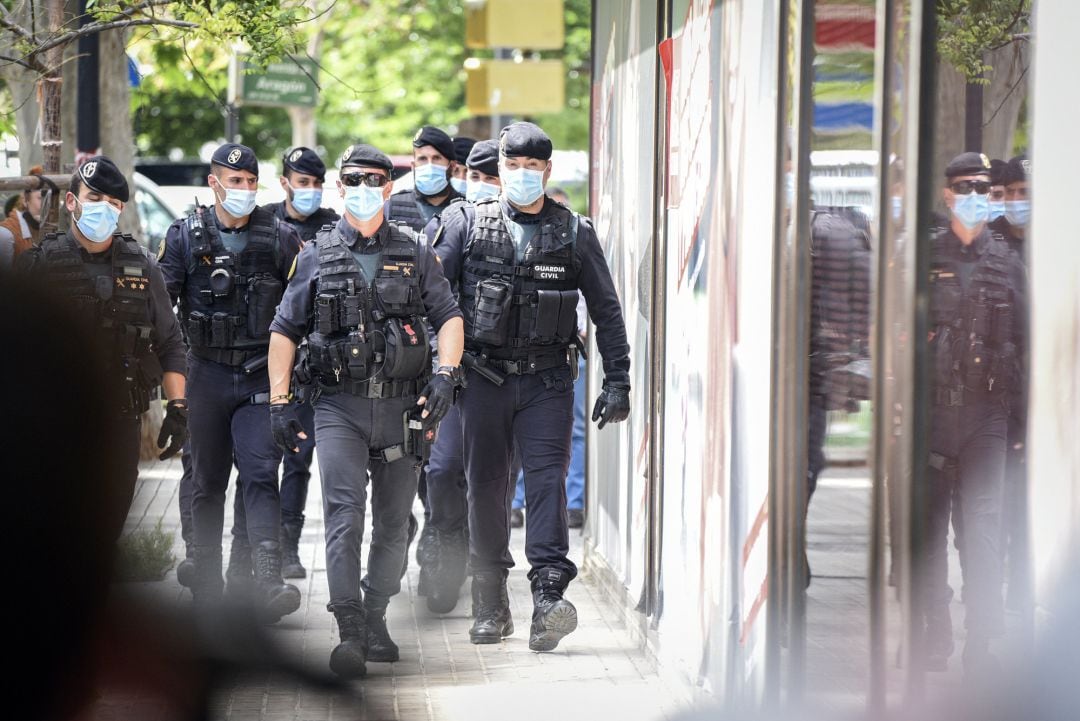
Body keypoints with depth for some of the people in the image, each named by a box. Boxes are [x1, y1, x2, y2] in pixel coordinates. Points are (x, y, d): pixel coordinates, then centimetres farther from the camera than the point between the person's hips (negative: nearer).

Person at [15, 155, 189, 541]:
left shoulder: (142, 268, 10)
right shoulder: (39, 264, 1)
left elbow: (170, 344, 13)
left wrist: (177, 407, 4)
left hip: (121, 419, 3)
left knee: (113, 515, 5)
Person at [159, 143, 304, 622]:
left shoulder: (279, 238, 4)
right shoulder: (185, 236, 3)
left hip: (261, 378, -1)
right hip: (207, 374, 1)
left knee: (261, 476, -13)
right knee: (207, 482, 10)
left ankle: (268, 583, -22)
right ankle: (206, 579, 20)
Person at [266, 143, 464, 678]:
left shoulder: (416, 253, 8)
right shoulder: (317, 256, 6)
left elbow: (449, 317, 7)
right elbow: (284, 329, 9)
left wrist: (445, 374, -11)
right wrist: (279, 403, 3)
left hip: (401, 407, 2)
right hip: (339, 407, -2)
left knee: (393, 524, 8)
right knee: (345, 516, -14)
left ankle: (375, 619, 25)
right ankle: (350, 634, -18)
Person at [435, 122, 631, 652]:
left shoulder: (574, 233, 7)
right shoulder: (467, 225, 5)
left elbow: (606, 311, 10)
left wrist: (617, 382, 5)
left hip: (547, 379, -1)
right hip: (484, 376, 1)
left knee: (547, 479, -13)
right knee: (486, 486, 5)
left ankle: (548, 595, -21)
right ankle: (491, 606, 14)